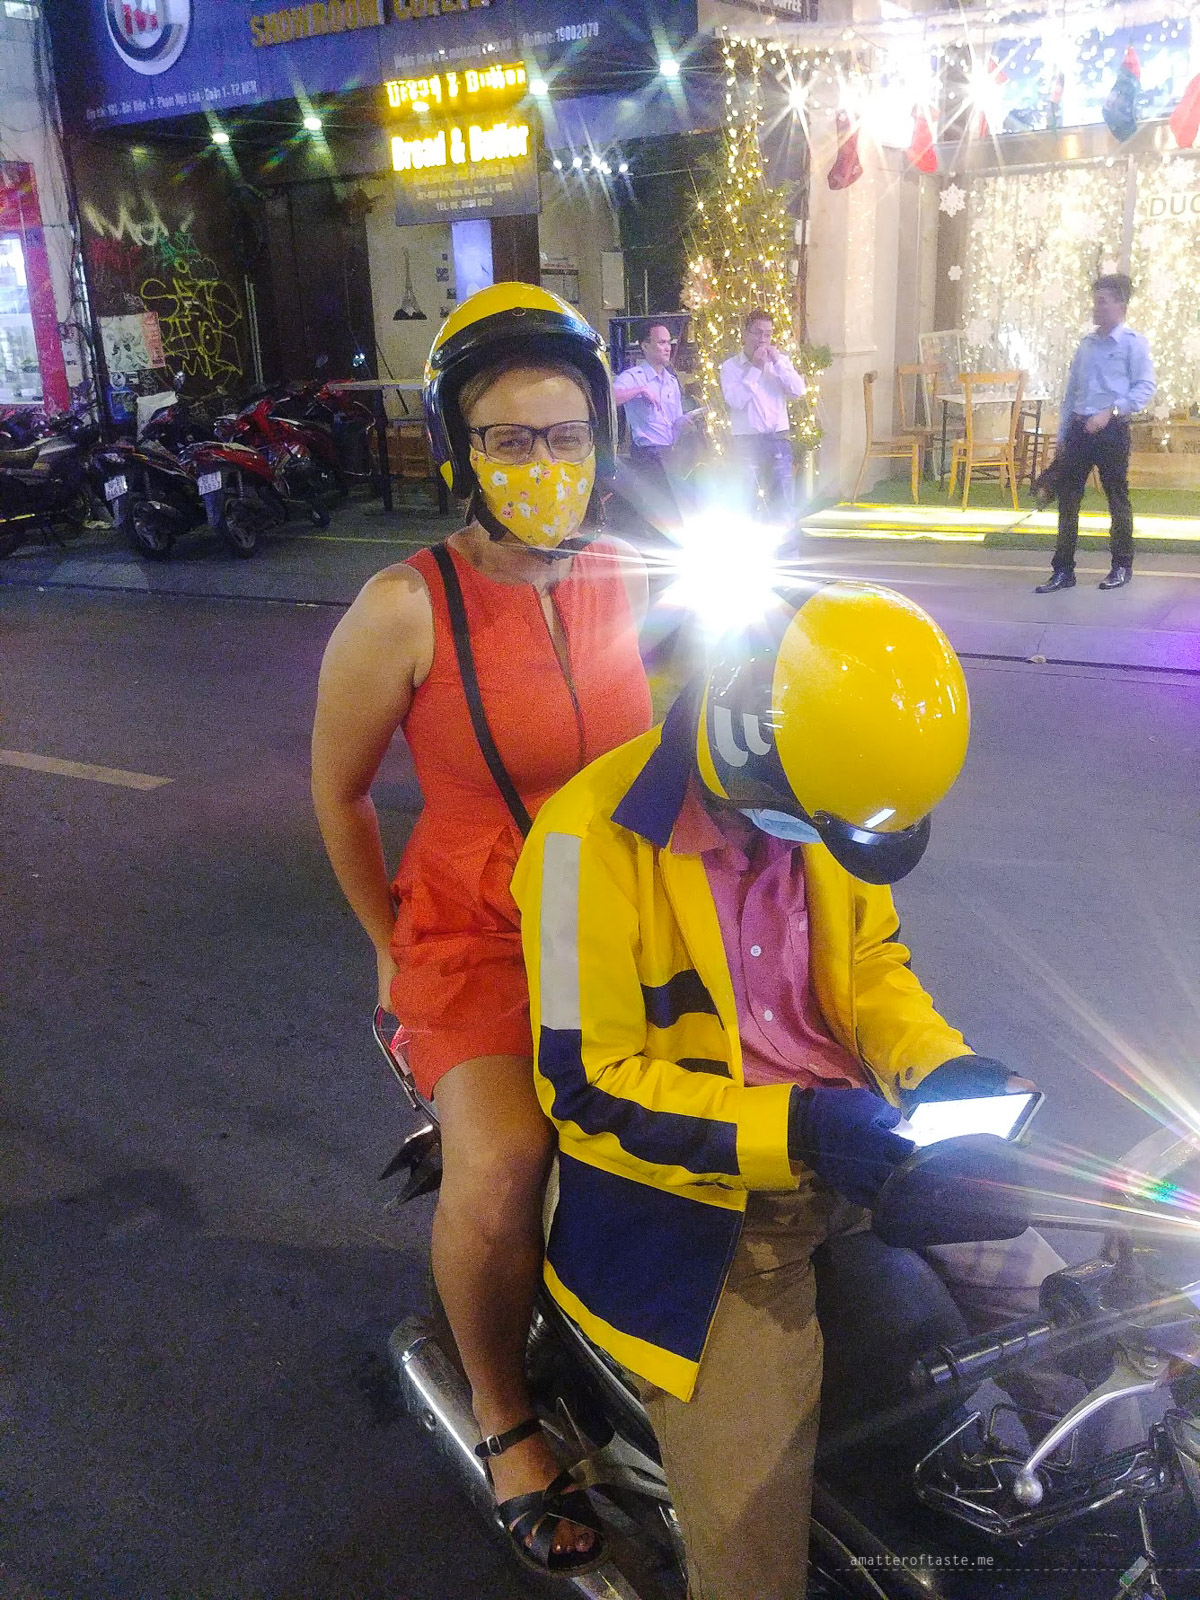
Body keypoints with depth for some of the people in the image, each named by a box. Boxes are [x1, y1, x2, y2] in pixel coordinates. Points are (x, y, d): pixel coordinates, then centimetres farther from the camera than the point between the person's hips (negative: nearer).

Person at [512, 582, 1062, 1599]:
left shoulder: (823, 800, -3)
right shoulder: (595, 835, -23)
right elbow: (590, 1083, -20)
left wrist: (936, 1063, -8)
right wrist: (791, 1128, -27)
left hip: (849, 1143, 6)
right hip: (694, 1197, -6)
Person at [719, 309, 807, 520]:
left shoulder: (780, 361, 12)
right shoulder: (730, 367, 2)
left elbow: (798, 391, -2)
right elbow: (735, 401, -14)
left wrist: (777, 362, -8)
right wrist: (755, 368, -12)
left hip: (778, 440, 3)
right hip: (747, 442, -2)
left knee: (783, 501, 2)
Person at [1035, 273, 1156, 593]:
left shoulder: (1133, 343, -4)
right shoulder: (1087, 345, 14)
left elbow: (1146, 387, -11)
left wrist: (1111, 411, -23)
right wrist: (1063, 436, 14)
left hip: (1112, 431, -6)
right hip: (1079, 430, 6)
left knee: (1118, 499, 4)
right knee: (1067, 498, 2)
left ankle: (1122, 566, 18)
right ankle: (1063, 570, 7)